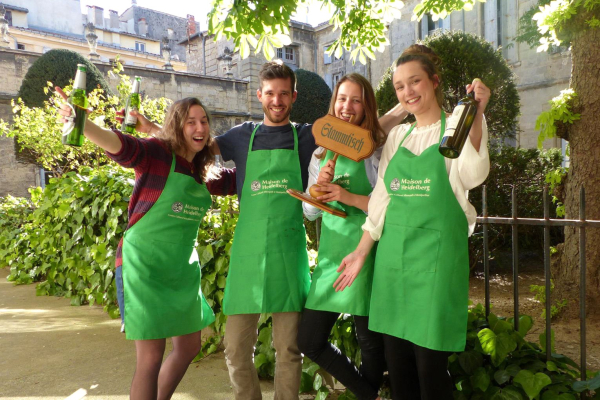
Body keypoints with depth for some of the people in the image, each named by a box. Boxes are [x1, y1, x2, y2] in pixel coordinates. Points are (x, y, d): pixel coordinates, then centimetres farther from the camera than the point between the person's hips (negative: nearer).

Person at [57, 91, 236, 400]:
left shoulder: (203, 172, 8)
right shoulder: (157, 153, -11)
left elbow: (233, 181, 24)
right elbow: (121, 145, -30)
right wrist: (82, 123, -47)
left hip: (184, 268, 7)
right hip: (144, 266, -7)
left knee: (189, 348, 18)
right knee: (151, 358, -4)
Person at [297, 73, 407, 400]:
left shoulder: (378, 150, -4)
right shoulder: (322, 154, 11)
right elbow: (310, 213, 11)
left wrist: (350, 197, -21)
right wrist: (319, 187, -8)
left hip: (365, 252, -5)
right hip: (330, 253, 6)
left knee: (369, 340, 8)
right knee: (309, 341, 9)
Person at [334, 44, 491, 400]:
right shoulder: (397, 135, 14)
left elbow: (472, 176, -20)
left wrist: (476, 115, -29)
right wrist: (361, 253, 12)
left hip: (436, 255, -4)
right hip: (392, 254, 5)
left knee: (430, 365, -1)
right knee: (397, 363, 11)